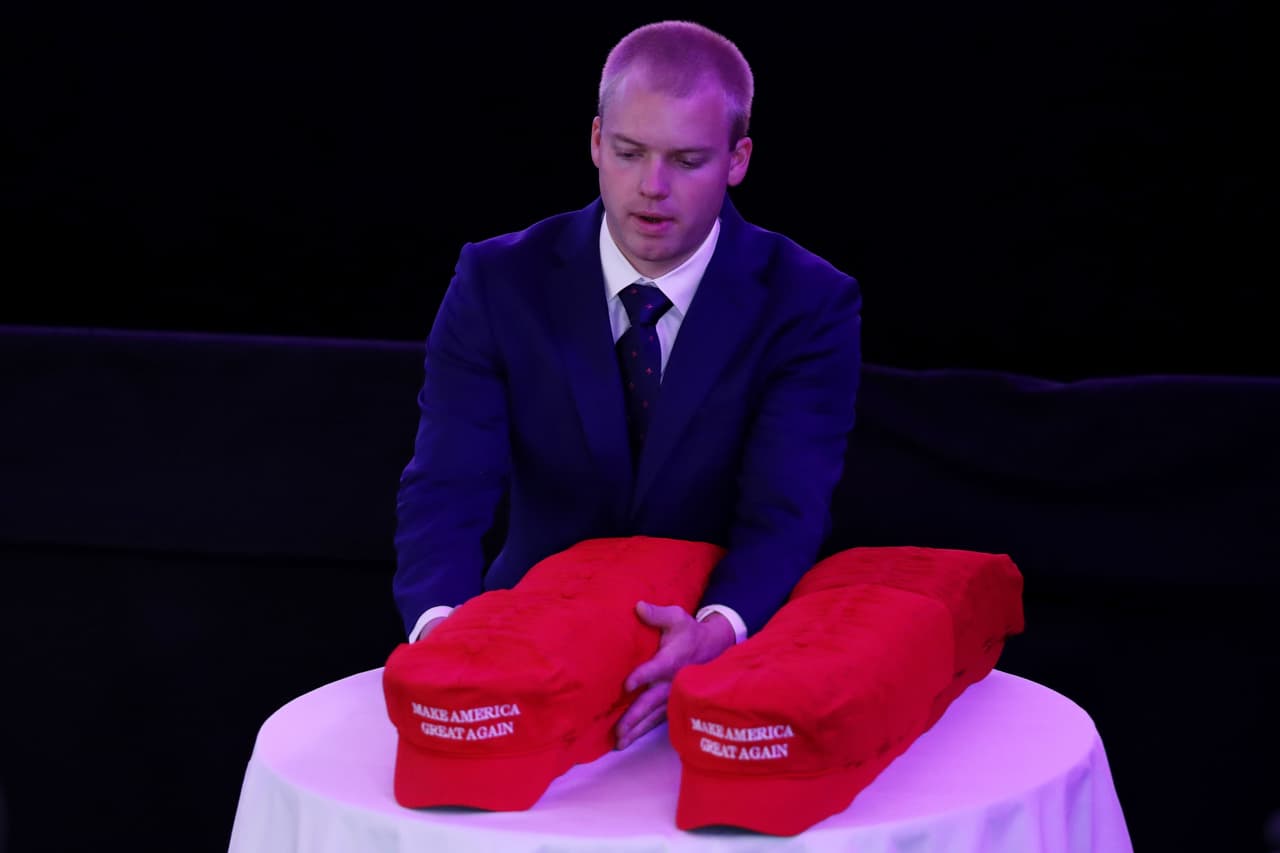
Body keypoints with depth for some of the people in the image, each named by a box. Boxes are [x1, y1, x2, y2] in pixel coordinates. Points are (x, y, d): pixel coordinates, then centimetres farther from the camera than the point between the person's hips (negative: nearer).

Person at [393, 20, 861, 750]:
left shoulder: (808, 304, -7)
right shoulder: (500, 283, -4)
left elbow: (784, 514, -18)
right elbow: (447, 492, -13)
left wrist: (717, 632, -40)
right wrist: (441, 626, -35)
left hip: (727, 665, -1)